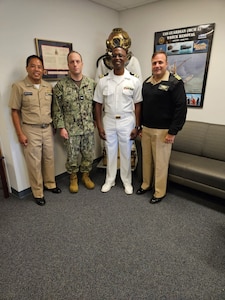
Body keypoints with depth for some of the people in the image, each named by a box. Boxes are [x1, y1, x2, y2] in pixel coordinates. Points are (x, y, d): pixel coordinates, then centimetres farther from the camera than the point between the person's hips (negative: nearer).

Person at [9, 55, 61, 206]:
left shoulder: (49, 87, 5)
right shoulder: (19, 86, -7)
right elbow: (15, 111, -6)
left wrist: (54, 126, 10)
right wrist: (20, 133, -10)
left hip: (48, 128, 4)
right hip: (30, 130, -4)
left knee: (49, 158, 14)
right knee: (34, 162, 5)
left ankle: (50, 184, 35)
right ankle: (38, 192, 20)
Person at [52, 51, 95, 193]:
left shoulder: (91, 83, 3)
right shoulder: (61, 85, -5)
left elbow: (96, 105, 8)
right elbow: (57, 109, -4)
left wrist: (95, 122, 5)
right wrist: (61, 127, -8)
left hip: (89, 128, 2)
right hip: (71, 129, -2)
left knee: (89, 155, 12)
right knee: (72, 156, 10)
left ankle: (86, 175, 36)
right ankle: (73, 178, 33)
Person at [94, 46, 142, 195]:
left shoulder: (134, 81, -4)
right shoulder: (103, 81, -1)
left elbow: (138, 105, -2)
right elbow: (98, 105, 2)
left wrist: (137, 127, -5)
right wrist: (99, 126, -2)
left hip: (127, 122, -1)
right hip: (109, 122, 2)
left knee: (126, 153, 10)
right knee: (110, 153, 13)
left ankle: (127, 181, 29)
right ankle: (110, 180, 31)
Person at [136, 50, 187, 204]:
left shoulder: (175, 83, -8)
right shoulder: (146, 82, 12)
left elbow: (181, 108, -13)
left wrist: (173, 132, -17)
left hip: (162, 131, -6)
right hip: (146, 129, 6)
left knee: (160, 162, 4)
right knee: (146, 159, 15)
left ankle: (160, 192, 20)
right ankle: (146, 184, 33)